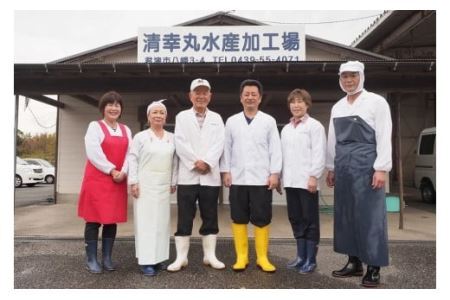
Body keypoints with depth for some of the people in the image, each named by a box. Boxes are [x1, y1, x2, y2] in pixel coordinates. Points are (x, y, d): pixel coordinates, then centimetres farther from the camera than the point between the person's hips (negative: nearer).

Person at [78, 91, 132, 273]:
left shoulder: (126, 130, 15)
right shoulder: (95, 126, 1)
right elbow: (94, 153, -11)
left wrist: (123, 172, -11)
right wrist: (111, 170, -15)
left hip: (118, 181, 5)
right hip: (97, 179, -4)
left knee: (112, 219, 7)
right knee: (94, 219, 0)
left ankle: (107, 258, 17)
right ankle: (91, 259, 10)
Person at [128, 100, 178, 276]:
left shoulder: (172, 138, 9)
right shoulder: (140, 137, 0)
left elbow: (175, 161, 12)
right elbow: (132, 159, -3)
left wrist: (174, 182, 10)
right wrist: (133, 182, -10)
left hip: (164, 185, 4)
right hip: (144, 184, -4)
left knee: (162, 221, 7)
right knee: (145, 221, -3)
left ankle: (158, 258, 18)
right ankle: (146, 261, 1)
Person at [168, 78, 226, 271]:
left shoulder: (216, 118, 14)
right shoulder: (182, 117, 10)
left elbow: (219, 144, 1)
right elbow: (180, 143, -3)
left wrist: (207, 163, -13)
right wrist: (196, 162, -12)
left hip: (211, 176, 2)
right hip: (188, 175, -1)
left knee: (210, 218, 7)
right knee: (184, 219, 1)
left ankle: (210, 256, 18)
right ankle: (181, 258, 10)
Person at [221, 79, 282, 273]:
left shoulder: (269, 121, 6)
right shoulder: (231, 121, 9)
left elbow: (275, 149, 3)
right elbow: (226, 148, 8)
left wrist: (275, 173, -4)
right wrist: (225, 171, 1)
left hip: (262, 178, -1)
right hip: (237, 178, 1)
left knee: (262, 219, 3)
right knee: (239, 219, 6)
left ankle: (262, 257, 15)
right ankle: (241, 257, 17)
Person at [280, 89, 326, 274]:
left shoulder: (315, 126, -1)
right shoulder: (286, 129, 17)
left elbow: (319, 153, -8)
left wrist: (313, 176, -15)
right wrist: (279, 176, 12)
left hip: (307, 180, -6)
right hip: (290, 181, 6)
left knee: (310, 221, 1)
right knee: (296, 219, 11)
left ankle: (310, 260, 10)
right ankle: (301, 256, 22)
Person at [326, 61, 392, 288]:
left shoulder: (376, 102, -3)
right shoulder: (337, 107, 13)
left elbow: (384, 137, -9)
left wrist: (381, 169, -16)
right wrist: (331, 168, 14)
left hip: (366, 164, -6)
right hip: (343, 166, 6)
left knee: (370, 216, -2)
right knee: (345, 215, 9)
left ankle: (373, 268, 10)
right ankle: (354, 263, 21)